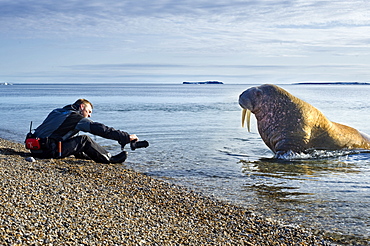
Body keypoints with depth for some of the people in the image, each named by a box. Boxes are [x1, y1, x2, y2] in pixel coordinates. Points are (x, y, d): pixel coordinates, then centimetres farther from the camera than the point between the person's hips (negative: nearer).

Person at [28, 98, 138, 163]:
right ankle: (110, 159, 5)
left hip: (36, 149, 9)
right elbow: (100, 129, -9)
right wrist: (126, 137, -7)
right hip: (48, 151, -9)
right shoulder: (76, 118, -6)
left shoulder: (57, 112, 18)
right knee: (84, 140, -5)